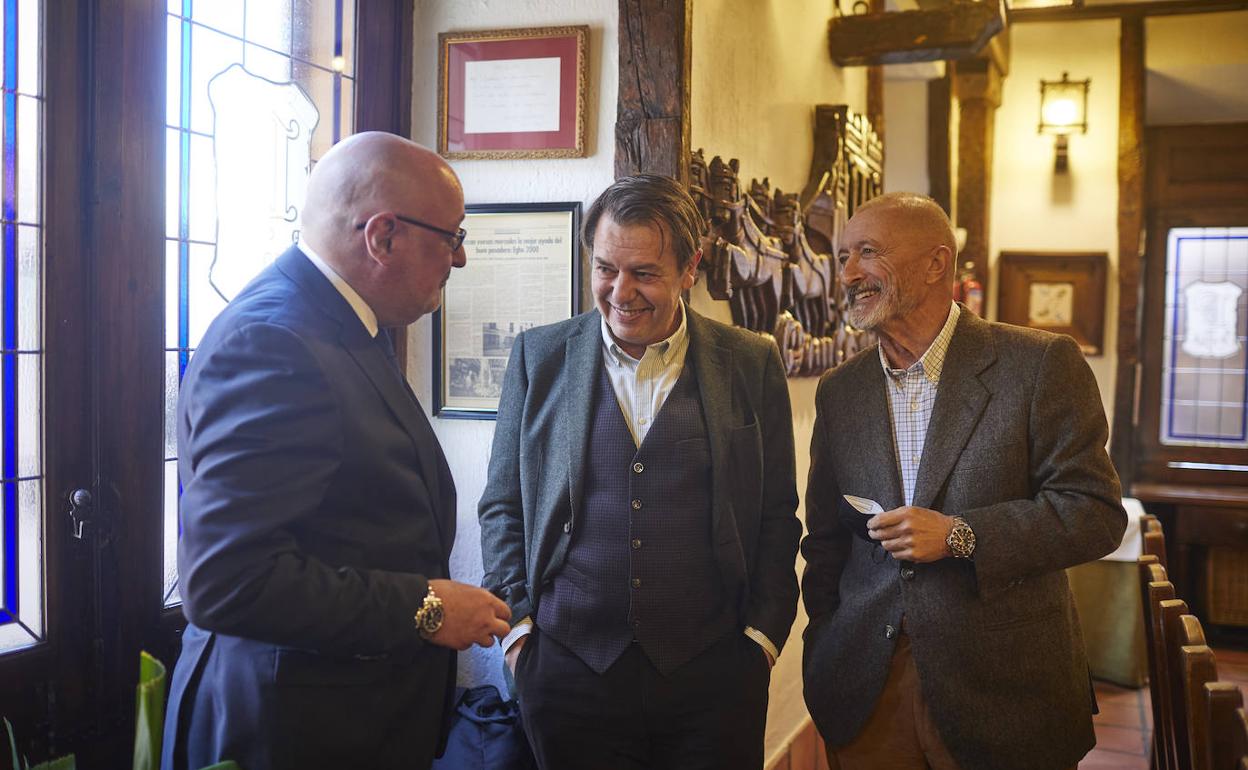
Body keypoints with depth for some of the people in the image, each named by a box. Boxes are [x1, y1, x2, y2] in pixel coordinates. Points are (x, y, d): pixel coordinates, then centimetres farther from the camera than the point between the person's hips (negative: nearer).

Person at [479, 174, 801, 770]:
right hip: (570, 670, 1)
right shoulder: (539, 356, 4)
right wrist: (518, 627, 0)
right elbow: (502, 505, 7)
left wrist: (761, 637, 0)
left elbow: (777, 516, 6)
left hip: (711, 675, 0)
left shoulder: (752, 365, 2)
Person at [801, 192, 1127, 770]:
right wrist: (823, 652, 6)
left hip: (1002, 687, -3)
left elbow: (1097, 511, -10)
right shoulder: (839, 390, 7)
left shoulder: (1041, 365, -7)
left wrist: (960, 536, -19)